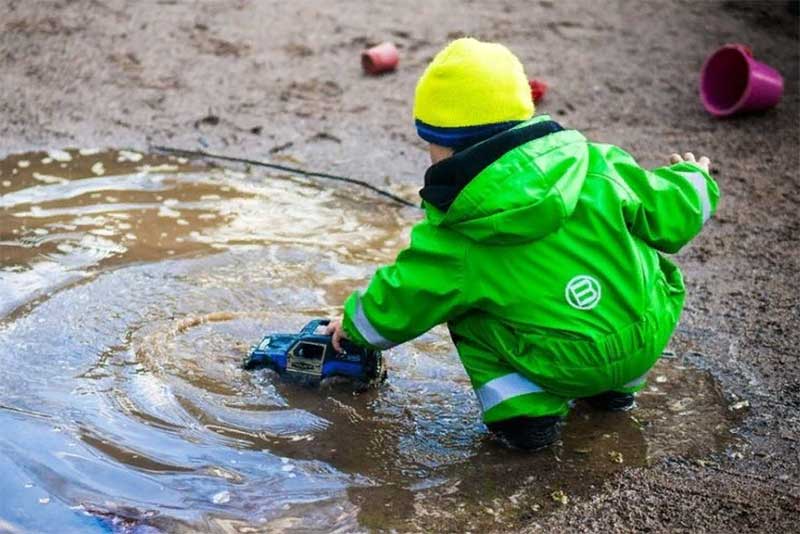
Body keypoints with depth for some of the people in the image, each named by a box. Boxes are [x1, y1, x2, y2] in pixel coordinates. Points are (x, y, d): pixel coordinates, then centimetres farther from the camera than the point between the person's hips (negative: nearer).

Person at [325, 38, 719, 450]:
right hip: (648, 342, 4)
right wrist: (694, 181, 27)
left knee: (463, 307, 14)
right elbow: (669, 215, 3)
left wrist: (354, 323, 25)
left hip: (563, 369, -3)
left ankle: (524, 409, 2)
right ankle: (616, 388, 30)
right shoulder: (597, 166, -7)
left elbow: (398, 305, 3)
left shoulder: (452, 238, -10)